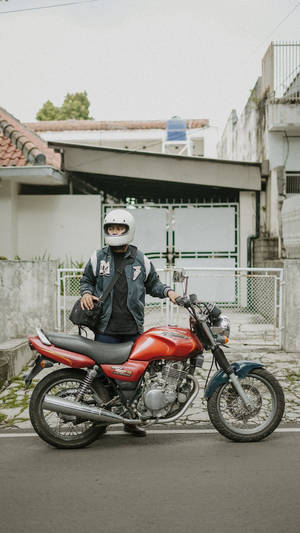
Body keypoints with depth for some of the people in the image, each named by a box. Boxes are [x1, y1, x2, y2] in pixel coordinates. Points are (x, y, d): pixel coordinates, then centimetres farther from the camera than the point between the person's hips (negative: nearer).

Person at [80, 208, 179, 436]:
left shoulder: (141, 260, 9)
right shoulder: (98, 258, 7)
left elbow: (153, 283, 18)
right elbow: (86, 280, 18)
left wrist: (168, 291, 0)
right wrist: (86, 293, -3)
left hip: (133, 330, 1)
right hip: (106, 330, -1)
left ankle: (131, 419, 19)